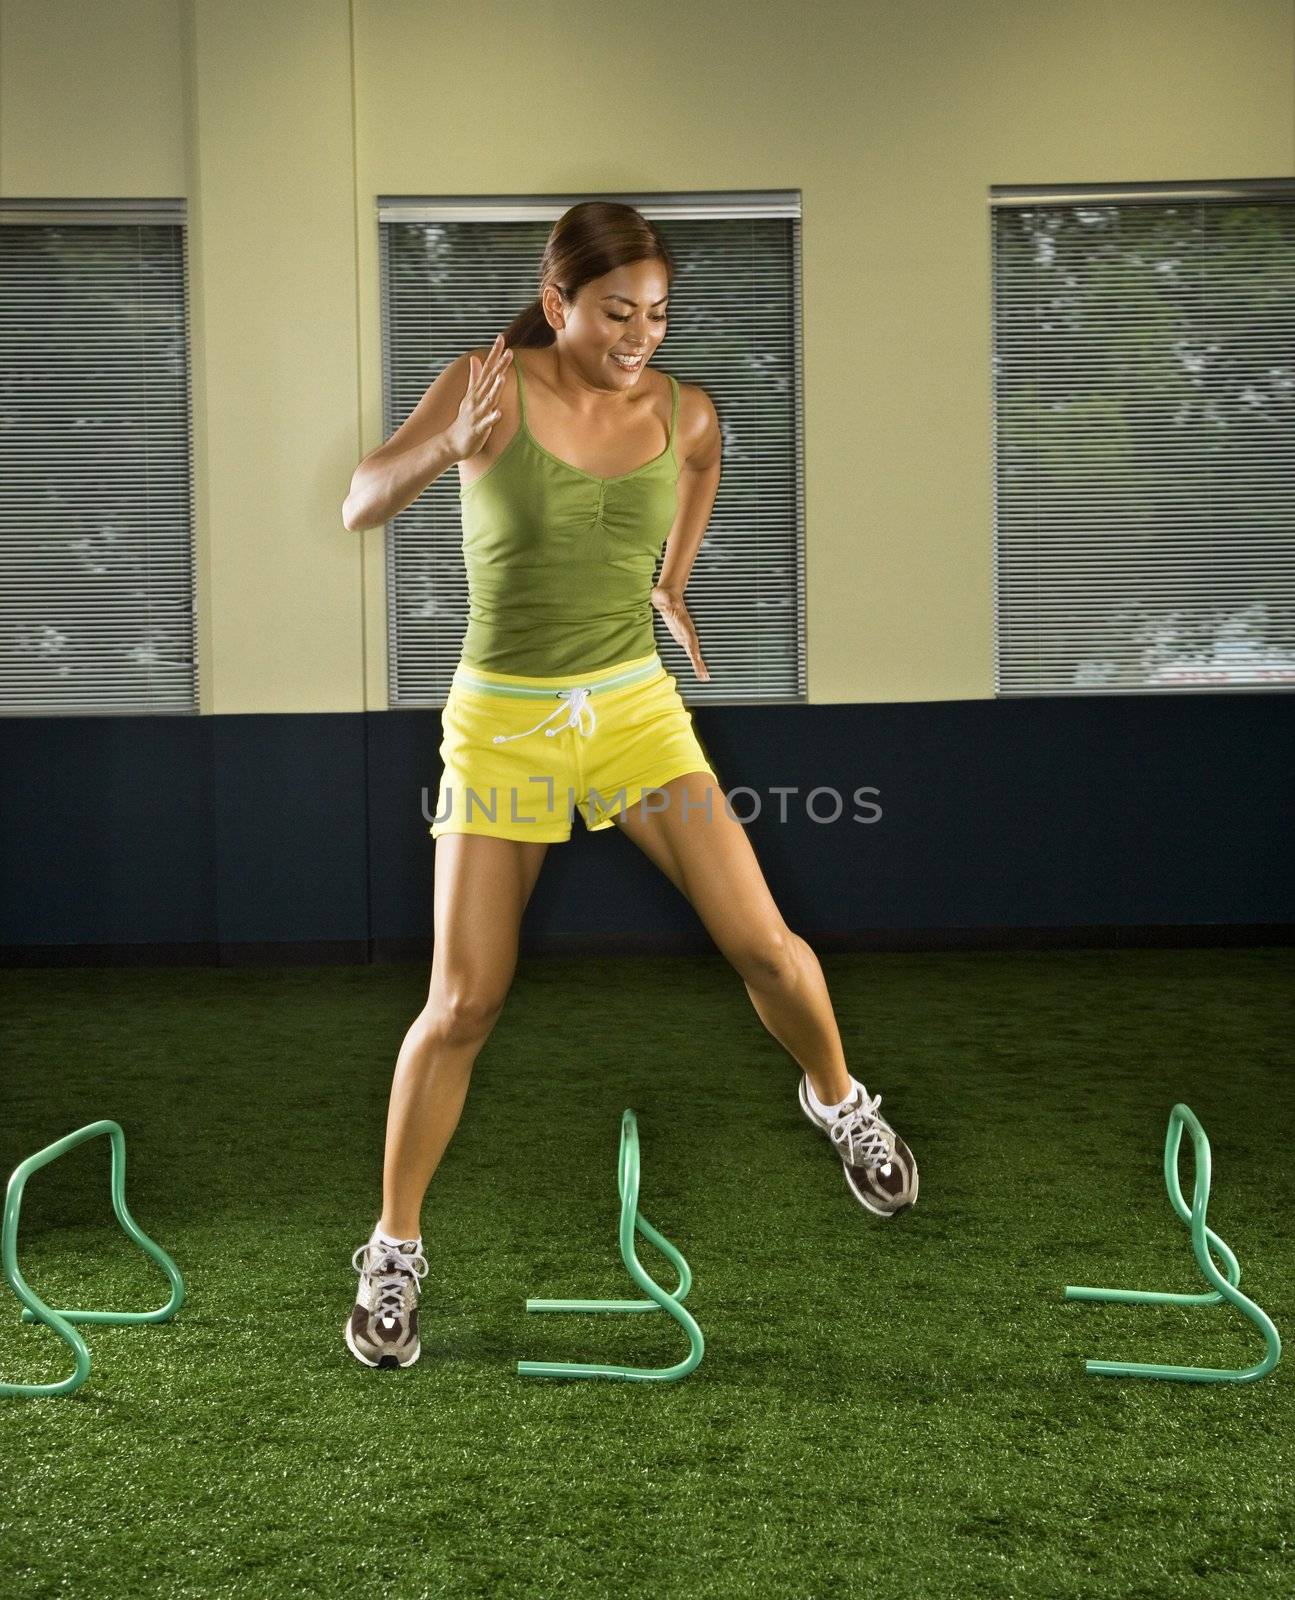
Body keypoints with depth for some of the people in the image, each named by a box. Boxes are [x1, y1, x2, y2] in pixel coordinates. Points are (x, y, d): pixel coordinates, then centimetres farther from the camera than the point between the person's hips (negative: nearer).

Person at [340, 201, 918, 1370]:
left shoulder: (683, 413, -1)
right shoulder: (490, 387, -11)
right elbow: (360, 505, -22)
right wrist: (448, 449, -40)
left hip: (636, 704, 3)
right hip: (503, 718, -2)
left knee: (764, 943, -6)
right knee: (466, 1004, -2)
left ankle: (840, 1104, 26)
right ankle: (394, 1249, 15)